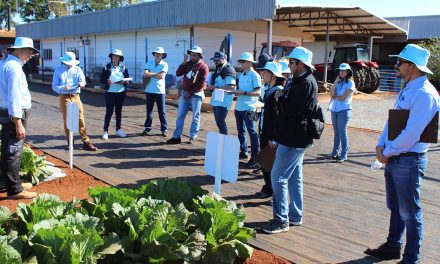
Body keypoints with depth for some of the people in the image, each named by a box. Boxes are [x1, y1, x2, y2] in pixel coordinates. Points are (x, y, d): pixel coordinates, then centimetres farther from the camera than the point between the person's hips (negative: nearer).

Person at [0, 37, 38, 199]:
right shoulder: (14, 67, -16)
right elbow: (14, 97, -22)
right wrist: (19, 123, -23)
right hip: (15, 115, -10)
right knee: (13, 153, -4)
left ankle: (14, 183, 30)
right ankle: (15, 190, 3)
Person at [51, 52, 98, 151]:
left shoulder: (77, 69, 7)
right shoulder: (58, 71, 2)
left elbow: (82, 80, -3)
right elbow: (54, 86, -2)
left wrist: (81, 83, -28)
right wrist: (63, 88, -23)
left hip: (76, 97, 1)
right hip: (64, 98, -1)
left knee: (81, 120, -3)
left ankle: (86, 142, -1)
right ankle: (70, 142, 17)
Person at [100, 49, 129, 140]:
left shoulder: (123, 68, 6)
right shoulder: (106, 67, -1)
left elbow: (127, 78, 11)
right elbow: (102, 80, -2)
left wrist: (126, 81, -10)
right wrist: (107, 81, -21)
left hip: (121, 92, 3)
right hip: (110, 92, -3)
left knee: (119, 111, 12)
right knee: (109, 112, -3)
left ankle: (118, 130, 23)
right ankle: (105, 131, 4)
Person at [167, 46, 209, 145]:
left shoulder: (203, 67, -7)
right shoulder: (188, 63, 9)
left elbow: (201, 84, -12)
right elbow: (178, 73, 3)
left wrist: (190, 93, -13)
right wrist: (184, 63, -7)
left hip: (196, 95, -5)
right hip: (185, 93, 5)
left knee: (195, 117, 3)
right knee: (180, 115, 4)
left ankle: (193, 137, 10)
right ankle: (176, 137, 8)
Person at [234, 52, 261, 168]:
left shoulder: (254, 75, -7)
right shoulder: (241, 75, 15)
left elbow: (258, 92, -13)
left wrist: (243, 92, -20)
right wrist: (235, 92, 4)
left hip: (248, 108, -8)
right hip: (239, 107, 8)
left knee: (252, 132, -6)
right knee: (240, 131, 15)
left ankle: (255, 157, -4)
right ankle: (243, 151, 28)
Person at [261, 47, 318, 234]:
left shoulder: (306, 83, -17)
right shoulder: (299, 81, 14)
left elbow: (290, 110, -26)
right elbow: (288, 108, 16)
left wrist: (280, 98, -6)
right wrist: (275, 135, 14)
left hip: (294, 140, -10)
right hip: (293, 139, 10)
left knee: (278, 177, -7)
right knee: (294, 177, 16)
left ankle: (281, 220, 2)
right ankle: (295, 216, 26)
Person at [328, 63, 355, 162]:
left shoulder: (350, 83, -4)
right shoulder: (338, 82, 12)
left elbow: (343, 97, -12)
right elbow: (332, 94, -2)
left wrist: (335, 96, 2)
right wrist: (335, 82, -6)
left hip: (344, 110, -5)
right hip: (334, 110, 5)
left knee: (342, 133, -4)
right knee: (336, 133, 11)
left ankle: (343, 155, 2)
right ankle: (335, 153, 17)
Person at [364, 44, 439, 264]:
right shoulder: (407, 89, 12)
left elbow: (411, 133, -25)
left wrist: (388, 152, -14)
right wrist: (381, 145, 1)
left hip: (408, 161, -9)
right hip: (393, 158, 9)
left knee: (409, 213, 4)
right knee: (395, 208, 21)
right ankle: (393, 246, 38)